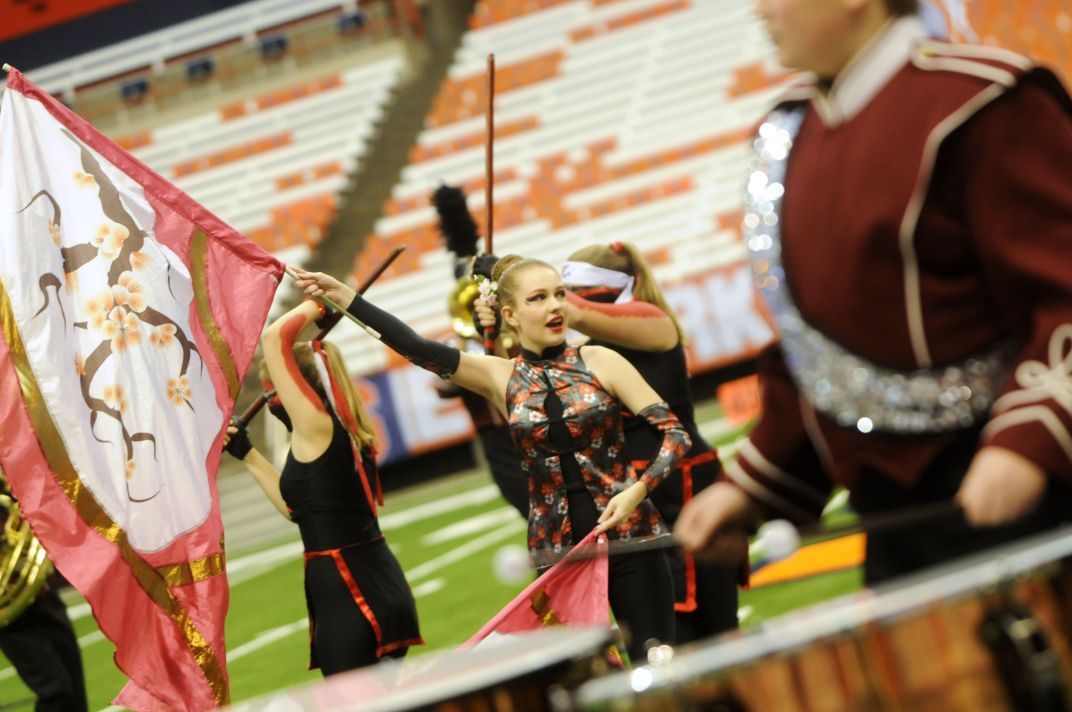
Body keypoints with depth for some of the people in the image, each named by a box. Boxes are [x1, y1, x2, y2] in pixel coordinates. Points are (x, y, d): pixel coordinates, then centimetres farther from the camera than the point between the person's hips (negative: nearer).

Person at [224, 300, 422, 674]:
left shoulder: (317, 428, -12)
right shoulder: (344, 433, 14)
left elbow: (274, 337, -14)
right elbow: (299, 506, 24)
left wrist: (314, 305, 0)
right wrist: (246, 453, 27)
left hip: (351, 597, -9)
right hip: (380, 585, 9)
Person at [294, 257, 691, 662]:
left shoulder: (599, 362, -1)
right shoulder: (501, 378, 4)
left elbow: (675, 433, -3)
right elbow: (417, 348, -2)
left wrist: (637, 490, -19)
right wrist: (343, 296, -7)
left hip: (628, 536, -2)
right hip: (558, 548, 2)